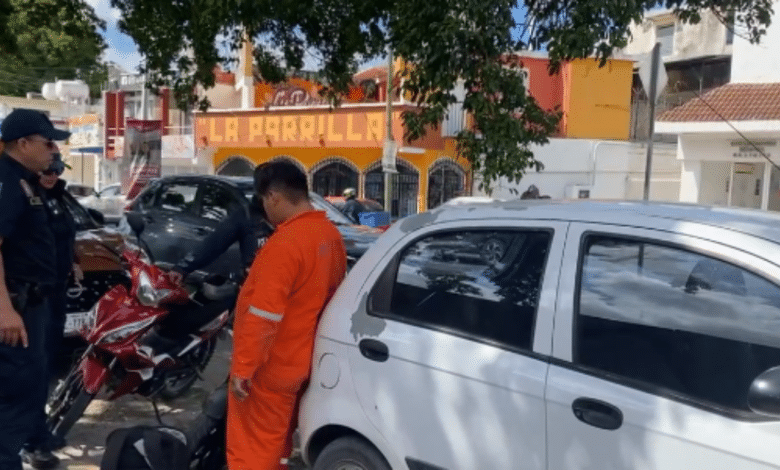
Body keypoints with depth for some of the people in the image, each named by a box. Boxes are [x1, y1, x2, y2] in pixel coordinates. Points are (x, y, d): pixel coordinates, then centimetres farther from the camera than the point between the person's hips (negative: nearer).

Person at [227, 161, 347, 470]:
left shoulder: (285, 243, -26)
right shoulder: (330, 235, 2)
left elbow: (264, 314, -27)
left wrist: (242, 367, -19)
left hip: (269, 366, -9)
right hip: (298, 358, 9)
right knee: (276, 438, 25)